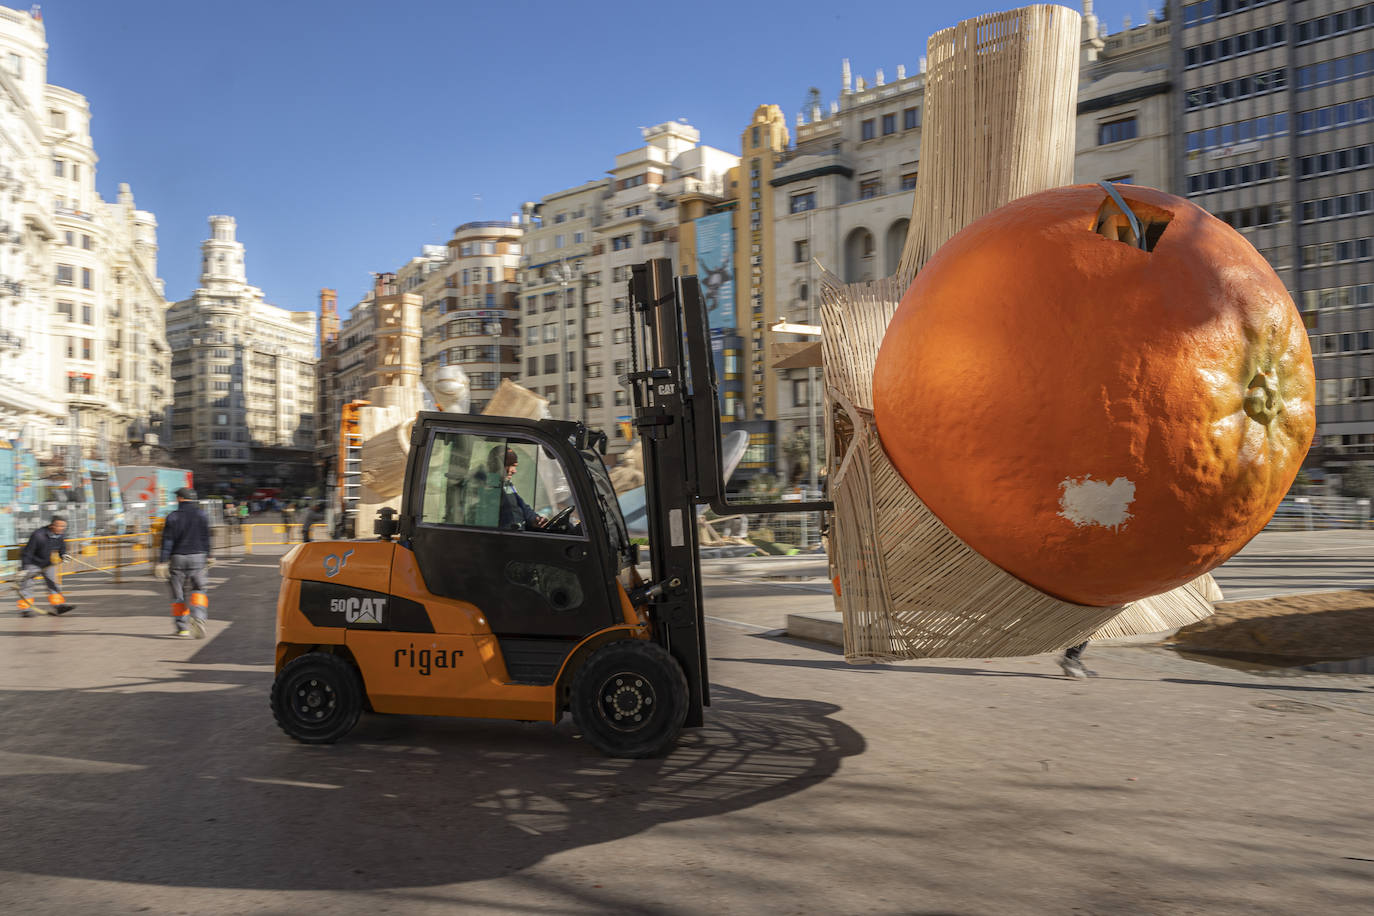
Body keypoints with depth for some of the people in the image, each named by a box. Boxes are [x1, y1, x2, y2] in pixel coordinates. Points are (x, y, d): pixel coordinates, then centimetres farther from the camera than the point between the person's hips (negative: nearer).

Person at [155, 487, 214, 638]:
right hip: (197, 557, 1)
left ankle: (182, 628, 11)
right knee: (199, 589, 7)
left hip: (177, 558, -1)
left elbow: (167, 542, -7)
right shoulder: (201, 515, 3)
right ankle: (198, 617, -19)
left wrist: (162, 562, -6)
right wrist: (209, 557, 17)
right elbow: (206, 539, 7)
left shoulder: (173, 517, -3)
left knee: (178, 594, 8)